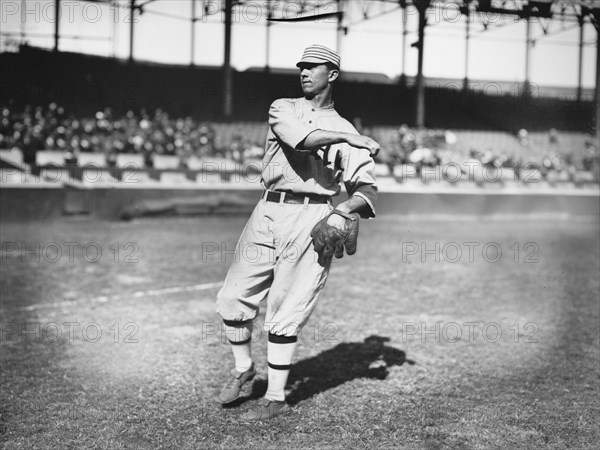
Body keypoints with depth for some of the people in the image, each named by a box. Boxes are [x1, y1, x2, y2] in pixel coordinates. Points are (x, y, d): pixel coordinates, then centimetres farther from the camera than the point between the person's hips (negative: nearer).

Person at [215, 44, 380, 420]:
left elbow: (366, 188, -1)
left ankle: (276, 398, 6)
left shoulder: (346, 131, 10)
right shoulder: (283, 109, 13)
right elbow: (299, 138, -12)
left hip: (311, 219, -3)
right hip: (268, 212, 3)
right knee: (233, 297, 3)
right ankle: (243, 368, 27)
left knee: (285, 312, -5)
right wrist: (348, 138, -15)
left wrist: (344, 210, -21)